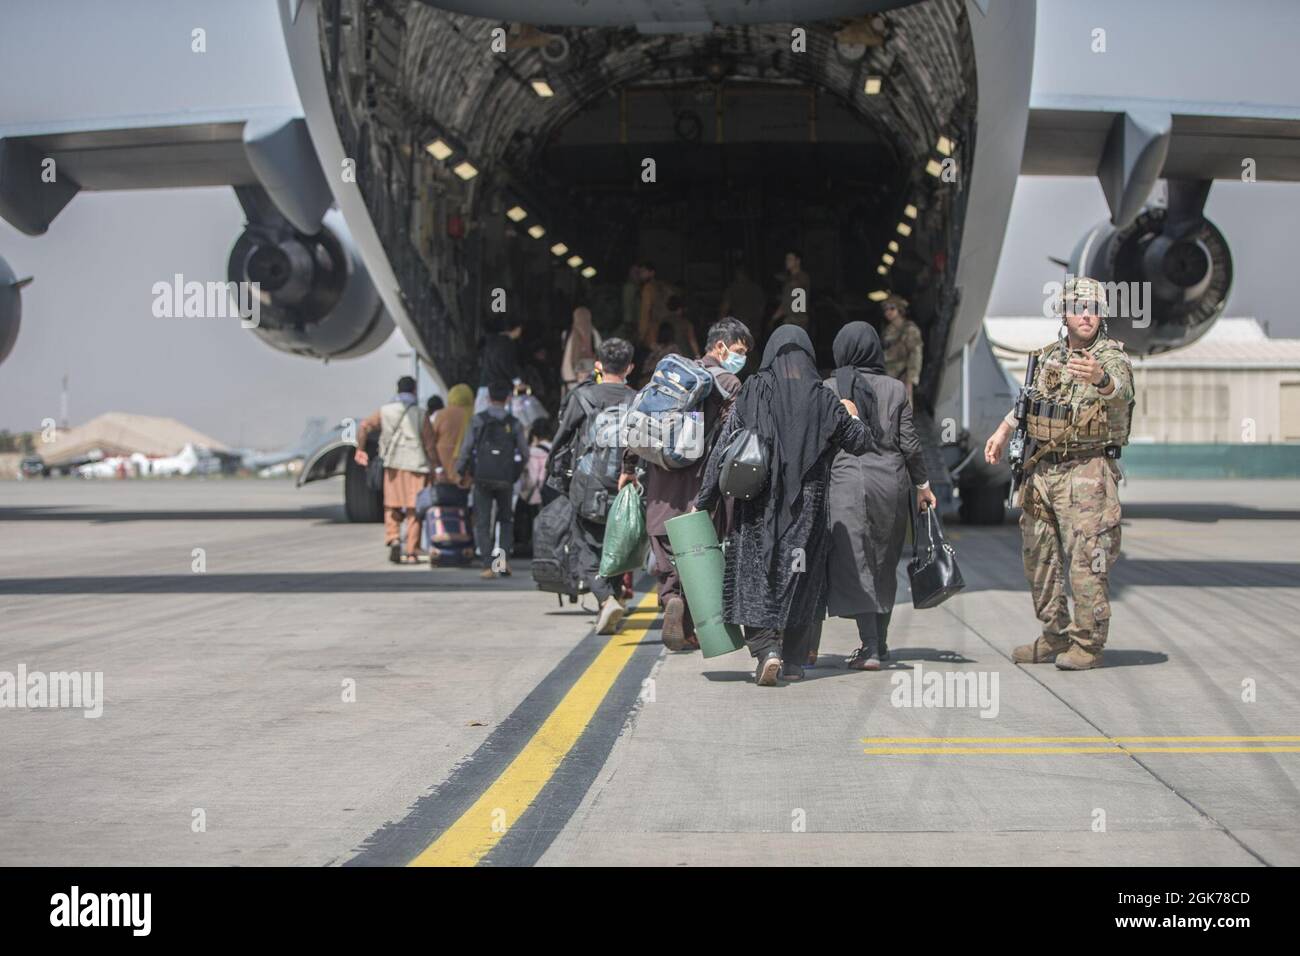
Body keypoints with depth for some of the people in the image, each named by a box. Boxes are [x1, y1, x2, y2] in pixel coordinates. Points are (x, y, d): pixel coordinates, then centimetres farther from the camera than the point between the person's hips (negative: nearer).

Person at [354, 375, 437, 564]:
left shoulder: (384, 411, 5)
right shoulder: (420, 414, -1)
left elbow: (364, 427, -6)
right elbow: (429, 444, -4)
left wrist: (360, 449, 7)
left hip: (393, 465, 2)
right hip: (415, 464, -2)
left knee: (392, 508, 12)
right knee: (414, 511, 4)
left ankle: (393, 539, -10)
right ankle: (412, 552, 4)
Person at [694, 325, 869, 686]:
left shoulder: (752, 393, -5)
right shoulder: (823, 399, -1)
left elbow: (722, 449, -6)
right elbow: (858, 443, 10)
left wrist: (703, 501, 0)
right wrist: (852, 415, 31)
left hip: (758, 506, -2)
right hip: (807, 506, 2)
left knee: (756, 578, 3)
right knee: (800, 578, 13)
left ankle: (766, 649, -15)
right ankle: (794, 659, 16)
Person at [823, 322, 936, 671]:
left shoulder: (828, 390, -1)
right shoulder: (895, 388, 4)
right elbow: (910, 442, 5)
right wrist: (922, 484, 15)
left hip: (848, 479, -3)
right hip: (893, 479, 3)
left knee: (855, 564, -4)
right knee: (885, 565, 16)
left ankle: (870, 648, -14)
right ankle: (880, 642, 25)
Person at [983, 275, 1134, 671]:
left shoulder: (1111, 359, -8)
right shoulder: (1048, 357, 11)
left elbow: (1120, 392, -32)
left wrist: (1099, 378, -53)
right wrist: (1003, 431, 20)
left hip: (1087, 474, -7)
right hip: (1041, 471, 7)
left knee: (1087, 559, -8)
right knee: (1038, 558, 12)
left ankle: (1089, 644, 1)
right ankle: (1056, 636, 24)